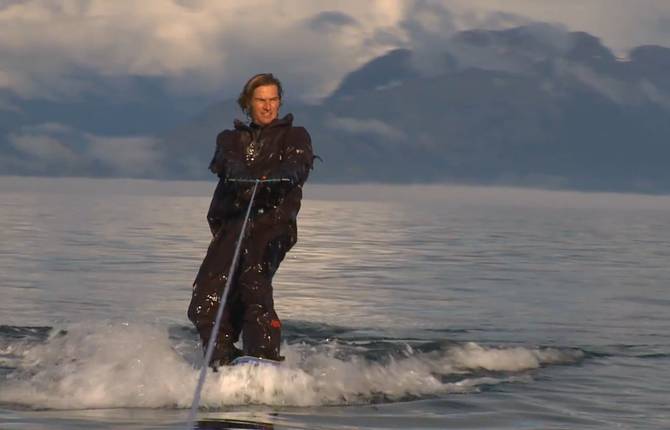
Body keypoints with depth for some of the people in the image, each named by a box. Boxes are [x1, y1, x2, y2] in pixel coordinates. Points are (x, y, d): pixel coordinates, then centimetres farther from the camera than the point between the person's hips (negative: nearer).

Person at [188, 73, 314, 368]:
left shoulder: (294, 136, 18)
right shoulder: (230, 139, 24)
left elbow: (298, 165, -4)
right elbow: (228, 162, 0)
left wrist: (278, 176, -30)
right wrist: (244, 178, -26)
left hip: (273, 221, -4)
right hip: (230, 224, 4)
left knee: (253, 280, -30)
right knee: (204, 307, -10)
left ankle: (266, 362, -36)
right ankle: (225, 365, -2)